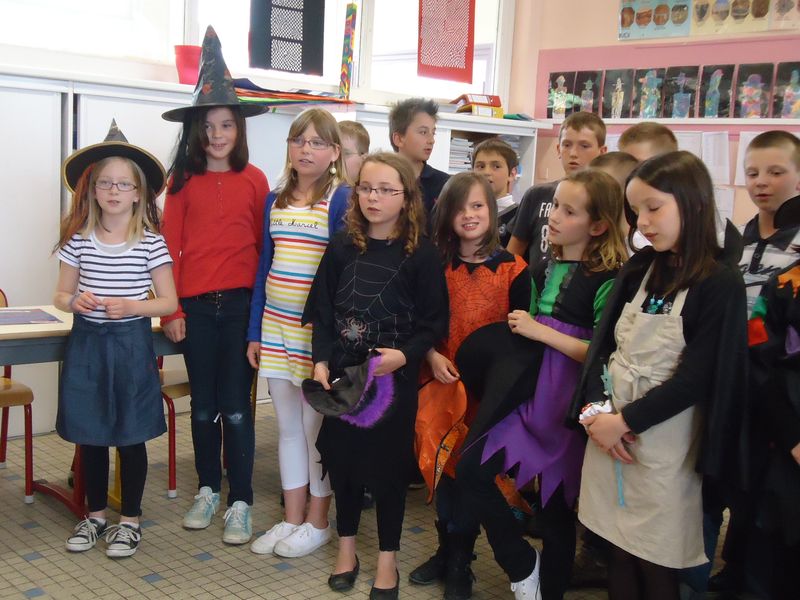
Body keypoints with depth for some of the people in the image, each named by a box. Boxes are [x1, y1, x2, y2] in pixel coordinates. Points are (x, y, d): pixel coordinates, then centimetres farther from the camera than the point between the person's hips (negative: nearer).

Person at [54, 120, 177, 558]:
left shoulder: (150, 243, -6)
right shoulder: (78, 239, 1)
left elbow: (169, 302, -3)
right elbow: (61, 296, 9)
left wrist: (130, 306, -19)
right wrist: (75, 302, -13)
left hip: (131, 344, -3)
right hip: (86, 342, 3)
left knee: (130, 435, 5)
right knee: (89, 433, 12)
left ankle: (130, 520, 21)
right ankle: (95, 515, 29)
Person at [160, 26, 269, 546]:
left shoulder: (255, 181, 0)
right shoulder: (184, 183, 3)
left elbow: (263, 245, 2)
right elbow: (171, 247, 2)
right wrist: (170, 309, -2)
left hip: (241, 304, -2)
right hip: (196, 306, 2)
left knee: (236, 407, 2)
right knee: (204, 406, 14)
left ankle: (240, 503, 13)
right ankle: (208, 489, 30)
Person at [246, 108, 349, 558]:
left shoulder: (342, 200, -6)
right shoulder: (275, 201, 10)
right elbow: (265, 267, 12)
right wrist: (256, 331, 10)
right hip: (276, 328, 6)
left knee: (316, 425, 4)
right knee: (288, 426, 13)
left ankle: (318, 521, 20)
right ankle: (292, 519, 25)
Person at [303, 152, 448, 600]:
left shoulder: (421, 254, -7)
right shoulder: (342, 248, 2)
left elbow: (435, 322, -6)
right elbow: (322, 311, 4)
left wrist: (405, 354, -21)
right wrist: (321, 360, -8)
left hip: (394, 378, -3)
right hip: (342, 375, 3)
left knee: (388, 463, 7)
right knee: (343, 457, 12)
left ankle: (388, 558, 23)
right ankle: (347, 546, 32)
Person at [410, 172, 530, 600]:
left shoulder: (512, 269, -4)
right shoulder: (437, 266, 4)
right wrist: (432, 356, -10)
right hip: (444, 380, 2)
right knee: (442, 464, 3)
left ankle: (460, 562, 14)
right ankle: (447, 550, 23)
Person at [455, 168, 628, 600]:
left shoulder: (607, 280, -11)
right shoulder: (544, 270, 11)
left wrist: (541, 332, -16)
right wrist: (520, 329, 6)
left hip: (568, 402, -6)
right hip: (529, 390, 6)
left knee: (557, 503, 6)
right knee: (471, 471, -3)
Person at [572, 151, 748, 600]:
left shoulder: (721, 283, -10)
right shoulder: (639, 267, 9)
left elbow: (696, 378, -14)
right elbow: (602, 342, 6)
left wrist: (626, 421, -14)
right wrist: (595, 408, -9)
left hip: (663, 438, -5)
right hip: (609, 424, 5)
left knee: (655, 563, 4)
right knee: (619, 549, 12)